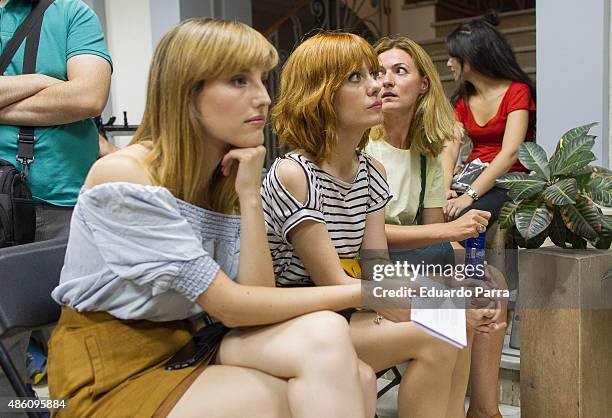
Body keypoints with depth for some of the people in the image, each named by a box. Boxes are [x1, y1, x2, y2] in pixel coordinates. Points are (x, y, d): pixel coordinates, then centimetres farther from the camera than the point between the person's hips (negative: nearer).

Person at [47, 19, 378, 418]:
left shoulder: (229, 178, 2)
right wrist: (362, 292, -18)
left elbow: (256, 301, -7)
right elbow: (231, 307, -20)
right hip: (113, 378, -5)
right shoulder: (121, 176, -19)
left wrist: (249, 197, -15)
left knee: (330, 343, -18)